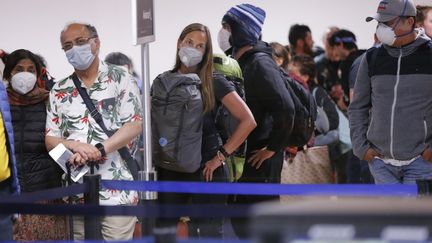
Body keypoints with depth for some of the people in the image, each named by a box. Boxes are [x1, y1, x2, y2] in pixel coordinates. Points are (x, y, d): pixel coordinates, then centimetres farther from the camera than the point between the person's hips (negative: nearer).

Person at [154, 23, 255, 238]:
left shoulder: (214, 83, -3)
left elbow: (248, 121, -8)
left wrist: (221, 156, -10)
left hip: (206, 170, -3)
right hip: (170, 170, 3)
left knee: (209, 231, 0)